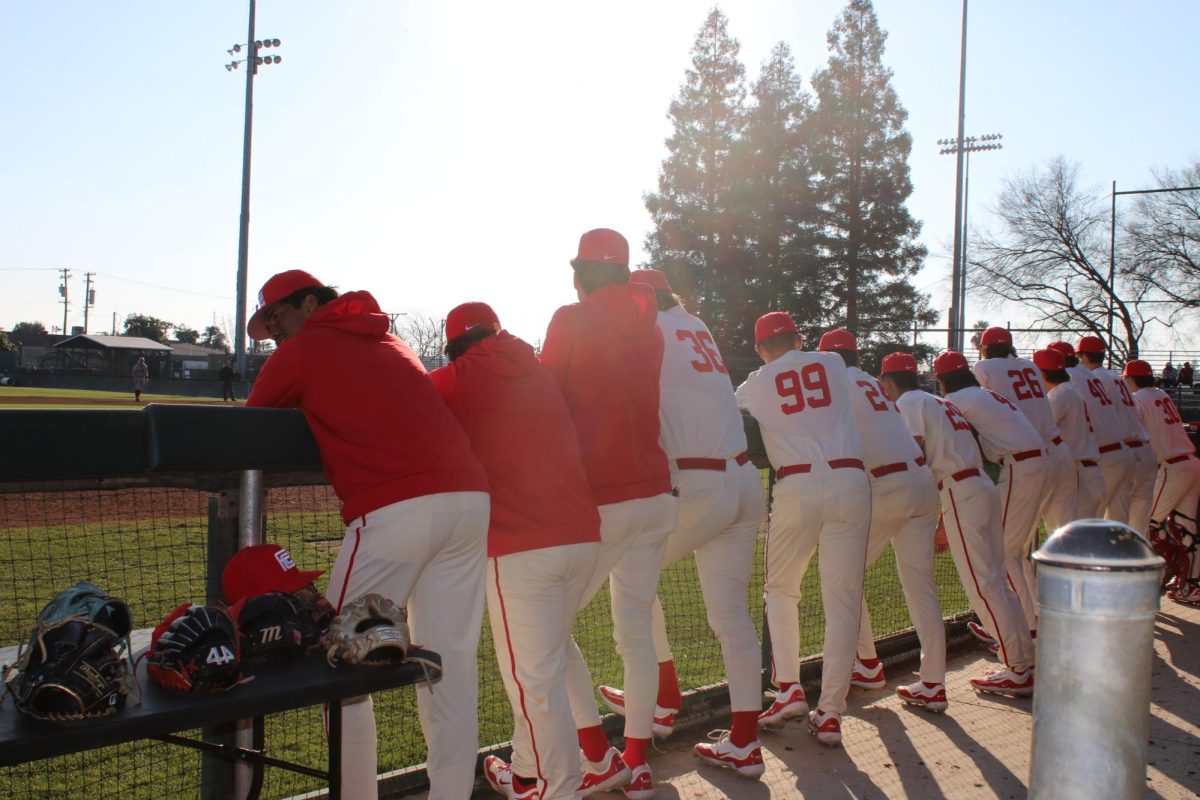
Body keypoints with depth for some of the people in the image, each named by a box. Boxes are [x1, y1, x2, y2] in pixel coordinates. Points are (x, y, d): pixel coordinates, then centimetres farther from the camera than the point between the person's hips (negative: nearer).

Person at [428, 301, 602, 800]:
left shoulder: (458, 379, 3)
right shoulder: (541, 374, 18)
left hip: (521, 548, -6)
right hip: (584, 535, 6)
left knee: (535, 678, 1)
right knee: (543, 664, 20)